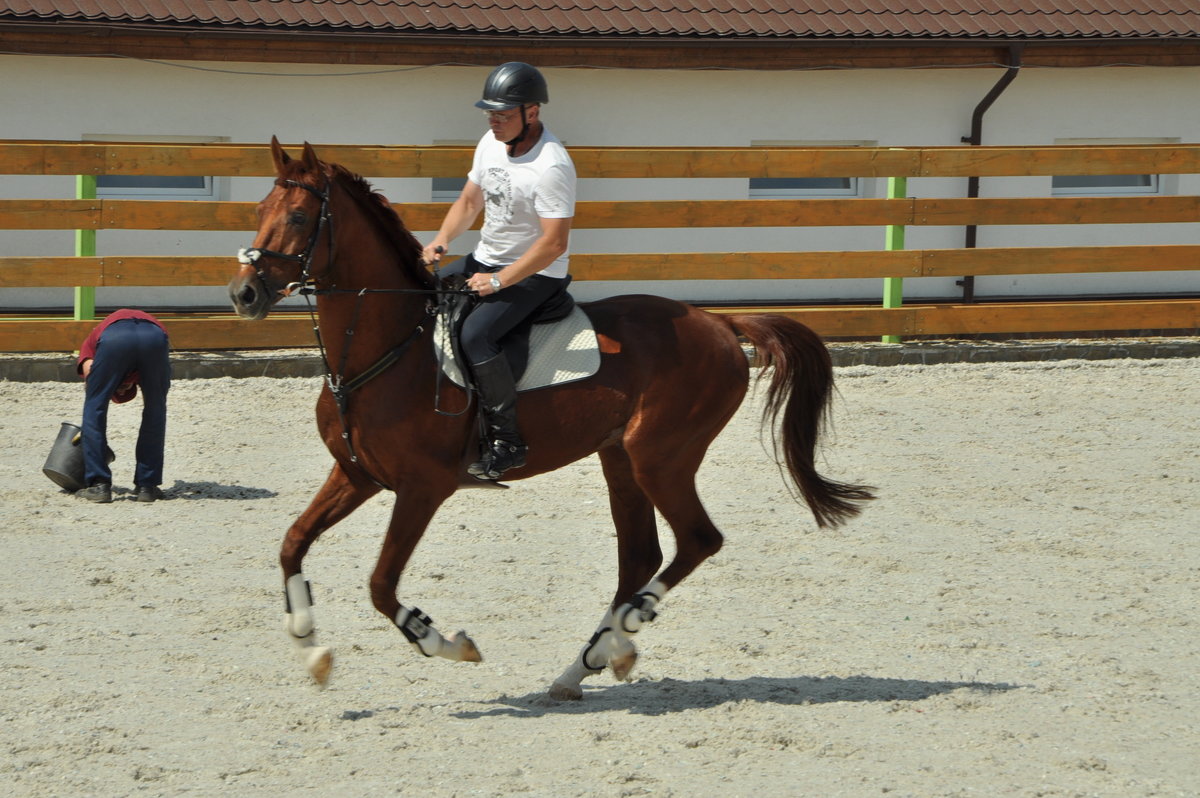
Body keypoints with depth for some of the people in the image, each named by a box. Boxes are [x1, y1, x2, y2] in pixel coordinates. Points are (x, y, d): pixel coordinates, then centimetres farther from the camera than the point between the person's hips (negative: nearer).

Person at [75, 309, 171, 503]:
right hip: (155, 336, 2)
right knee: (155, 411, 23)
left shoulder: (91, 341, 38)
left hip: (113, 335, -2)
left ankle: (98, 485, 11)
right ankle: (147, 485, 22)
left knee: (94, 407, 16)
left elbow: (88, 370, 15)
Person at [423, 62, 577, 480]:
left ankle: (508, 443, -23)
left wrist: (499, 281, -25)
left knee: (476, 333, -30)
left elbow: (553, 243, -27)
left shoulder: (551, 166, -25)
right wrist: (442, 239, -3)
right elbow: (469, 201, 16)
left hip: (535, 275, -9)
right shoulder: (491, 144, 3)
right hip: (485, 262, 9)